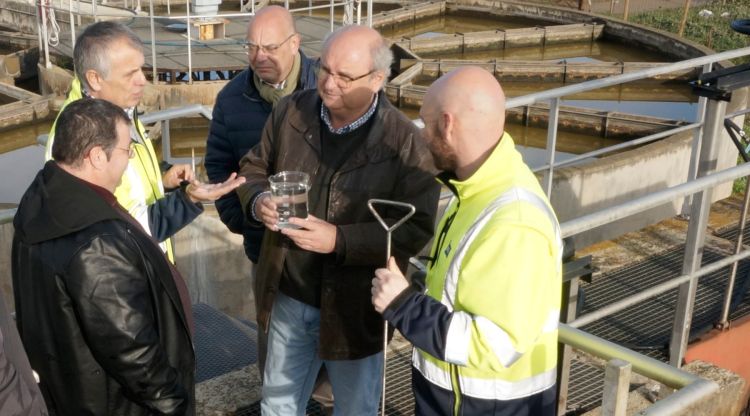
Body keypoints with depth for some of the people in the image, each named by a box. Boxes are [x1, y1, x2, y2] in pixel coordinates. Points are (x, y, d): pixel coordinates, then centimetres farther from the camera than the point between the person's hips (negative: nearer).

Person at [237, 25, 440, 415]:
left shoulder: (404, 142, -19)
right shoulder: (290, 111, -6)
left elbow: (415, 229, -20)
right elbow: (254, 167, 7)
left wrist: (340, 240, -29)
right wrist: (258, 201, -16)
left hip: (354, 307, -4)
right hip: (288, 296, 4)